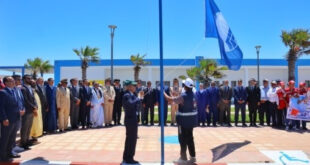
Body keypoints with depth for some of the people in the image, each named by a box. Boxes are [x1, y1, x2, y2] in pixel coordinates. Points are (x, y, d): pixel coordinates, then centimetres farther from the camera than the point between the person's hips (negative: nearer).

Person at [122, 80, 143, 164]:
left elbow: (137, 106, 15)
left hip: (133, 119, 10)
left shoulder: (132, 95, 13)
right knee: (130, 139, -3)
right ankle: (128, 158, 8)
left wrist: (140, 98, 6)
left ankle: (127, 158, 26)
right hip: (130, 119, -10)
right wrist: (138, 98, -21)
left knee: (132, 138, 15)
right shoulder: (127, 95, -15)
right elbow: (131, 104, -33)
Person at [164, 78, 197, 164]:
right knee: (190, 139, 16)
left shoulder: (183, 96, -20)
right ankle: (192, 157, 24)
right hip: (192, 119, 8)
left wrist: (163, 92, -1)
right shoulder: (193, 94, 4)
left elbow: (170, 99, -15)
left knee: (183, 139, 5)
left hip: (184, 120, -8)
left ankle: (183, 157, 15)